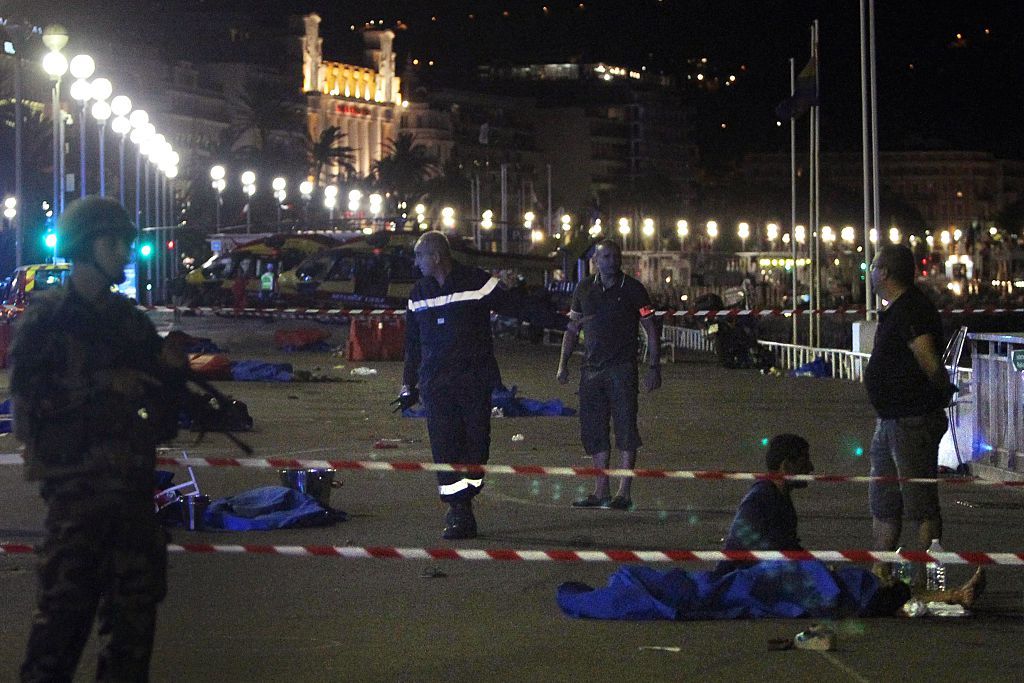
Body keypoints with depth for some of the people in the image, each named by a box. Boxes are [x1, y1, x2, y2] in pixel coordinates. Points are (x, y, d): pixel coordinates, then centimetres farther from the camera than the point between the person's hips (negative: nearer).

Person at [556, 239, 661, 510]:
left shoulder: (633, 289, -1)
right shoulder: (584, 289, 11)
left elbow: (651, 330, 1)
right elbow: (572, 328, 18)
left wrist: (654, 368, -6)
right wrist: (563, 364, 9)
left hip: (622, 369, -5)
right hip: (592, 370, 5)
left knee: (625, 427, -8)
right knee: (593, 429, 5)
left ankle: (623, 493, -8)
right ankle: (601, 491, 13)